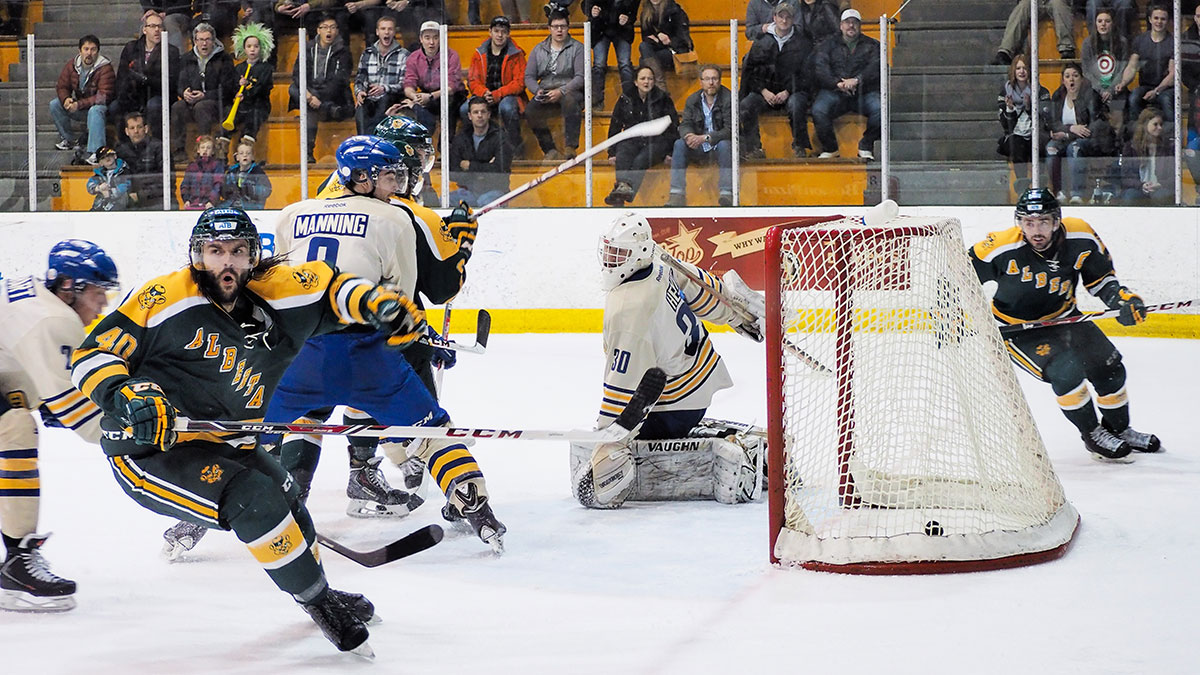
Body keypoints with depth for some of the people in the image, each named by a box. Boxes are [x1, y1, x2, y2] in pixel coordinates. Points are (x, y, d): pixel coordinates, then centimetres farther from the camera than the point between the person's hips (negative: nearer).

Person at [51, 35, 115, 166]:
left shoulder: (105, 68, -19)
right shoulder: (72, 65, -2)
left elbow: (104, 96, -26)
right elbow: (62, 87, 3)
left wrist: (79, 104, -32)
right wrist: (66, 99, -22)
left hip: (98, 106, -6)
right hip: (79, 108, 6)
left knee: (95, 111, -39)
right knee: (55, 104, -11)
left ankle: (96, 151, -46)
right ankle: (69, 139, 3)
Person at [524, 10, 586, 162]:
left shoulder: (577, 48, 3)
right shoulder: (539, 50, 15)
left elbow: (581, 77, -8)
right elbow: (529, 77, 11)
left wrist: (561, 91, -22)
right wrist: (538, 91, -11)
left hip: (570, 91, -3)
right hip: (546, 92, 3)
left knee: (570, 101, -39)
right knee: (530, 112, -26)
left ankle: (570, 148, -35)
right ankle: (550, 150, -17)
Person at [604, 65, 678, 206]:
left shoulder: (663, 99, 7)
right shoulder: (625, 99, 12)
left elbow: (673, 126, 9)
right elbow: (615, 126, 15)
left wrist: (668, 151, 0)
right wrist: (612, 152, 8)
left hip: (656, 141, -2)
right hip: (632, 140, 3)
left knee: (640, 160, -34)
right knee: (622, 157, -33)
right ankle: (623, 185, -59)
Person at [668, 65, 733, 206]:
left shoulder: (728, 99, -8)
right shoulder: (692, 100, 6)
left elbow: (729, 130, -17)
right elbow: (685, 124, -1)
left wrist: (705, 138, -30)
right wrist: (688, 135, -28)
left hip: (718, 147, -4)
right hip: (698, 150, 4)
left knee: (724, 144, -36)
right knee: (679, 144, -23)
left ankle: (726, 194, -40)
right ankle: (677, 196, -30)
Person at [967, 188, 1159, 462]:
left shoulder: (1081, 238, -16)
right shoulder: (1001, 249, -28)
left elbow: (1101, 277, 0)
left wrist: (1122, 299, -15)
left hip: (1063, 317, 5)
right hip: (1017, 327, -5)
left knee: (1108, 366, 5)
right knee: (1065, 370, -25)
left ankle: (1119, 429, 33)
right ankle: (1092, 436, -2)